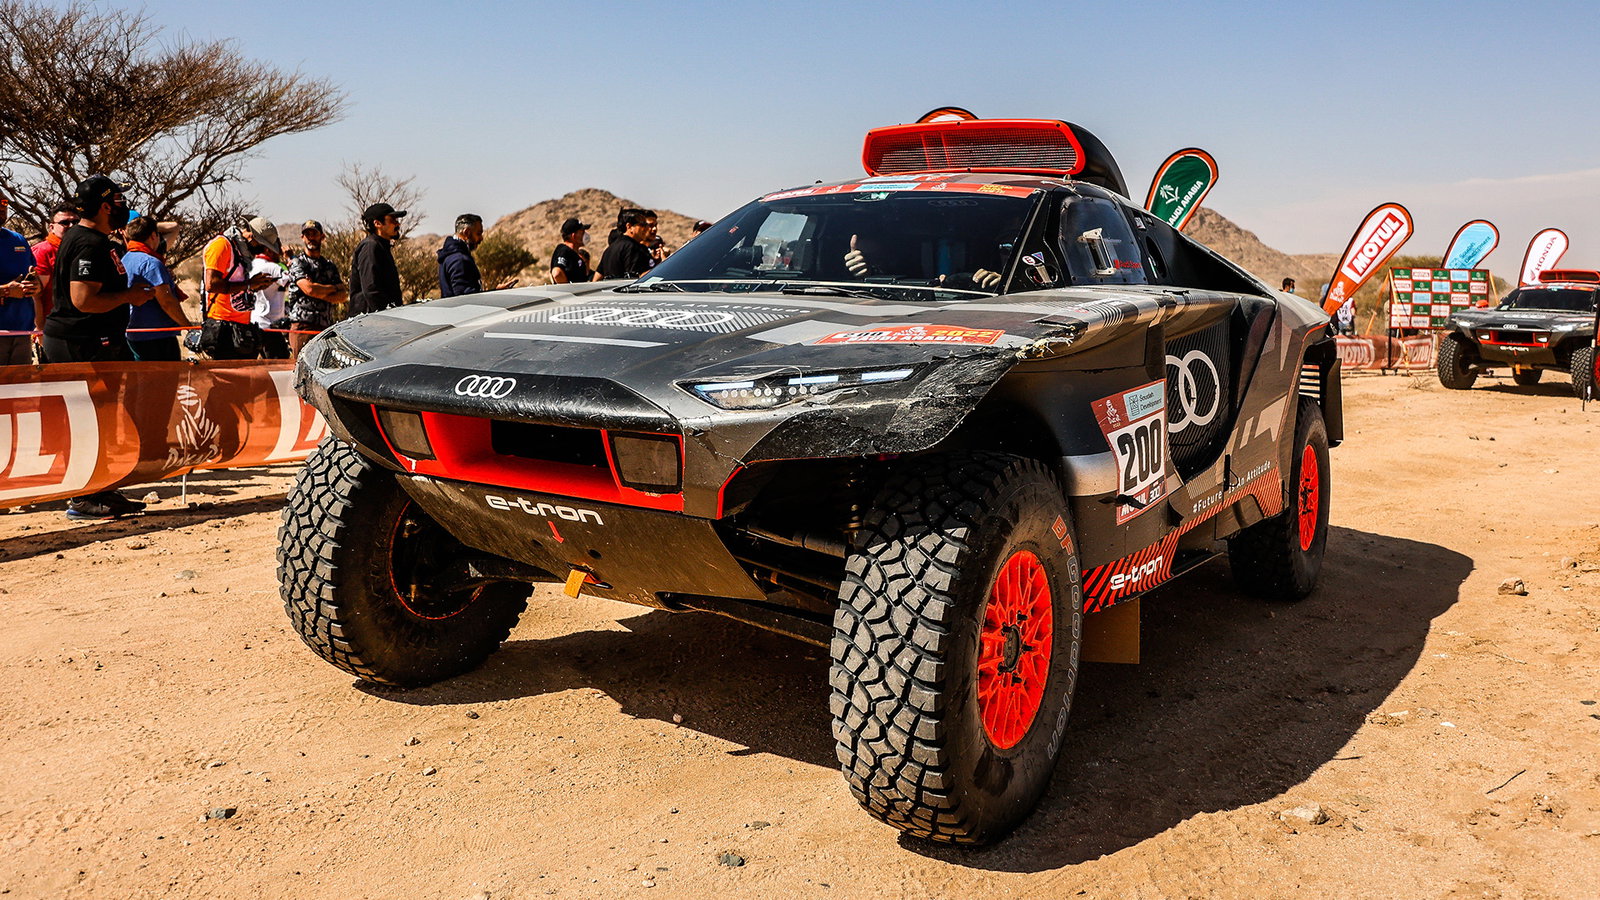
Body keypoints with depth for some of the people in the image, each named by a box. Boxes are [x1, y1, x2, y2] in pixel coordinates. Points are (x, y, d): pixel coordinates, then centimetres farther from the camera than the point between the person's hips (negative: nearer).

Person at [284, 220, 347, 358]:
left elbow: (343, 296, 9)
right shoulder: (297, 263, 4)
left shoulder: (330, 265, 20)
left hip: (326, 326, 5)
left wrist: (320, 293, -7)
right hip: (302, 325, -5)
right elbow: (309, 288, -13)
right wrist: (333, 288, 2)